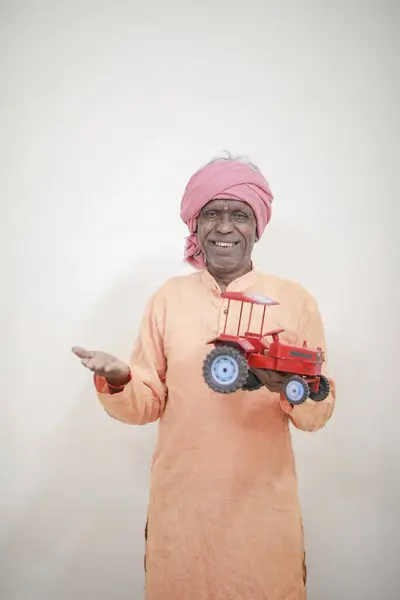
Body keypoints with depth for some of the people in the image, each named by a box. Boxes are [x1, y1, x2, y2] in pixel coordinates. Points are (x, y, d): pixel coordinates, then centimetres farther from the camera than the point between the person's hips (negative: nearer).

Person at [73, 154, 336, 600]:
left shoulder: (294, 300, -4)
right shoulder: (169, 297, -1)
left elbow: (320, 411, -2)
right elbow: (147, 404, 0)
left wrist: (291, 387, -23)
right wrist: (118, 382, -20)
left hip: (263, 504, 0)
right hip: (181, 500, 1)